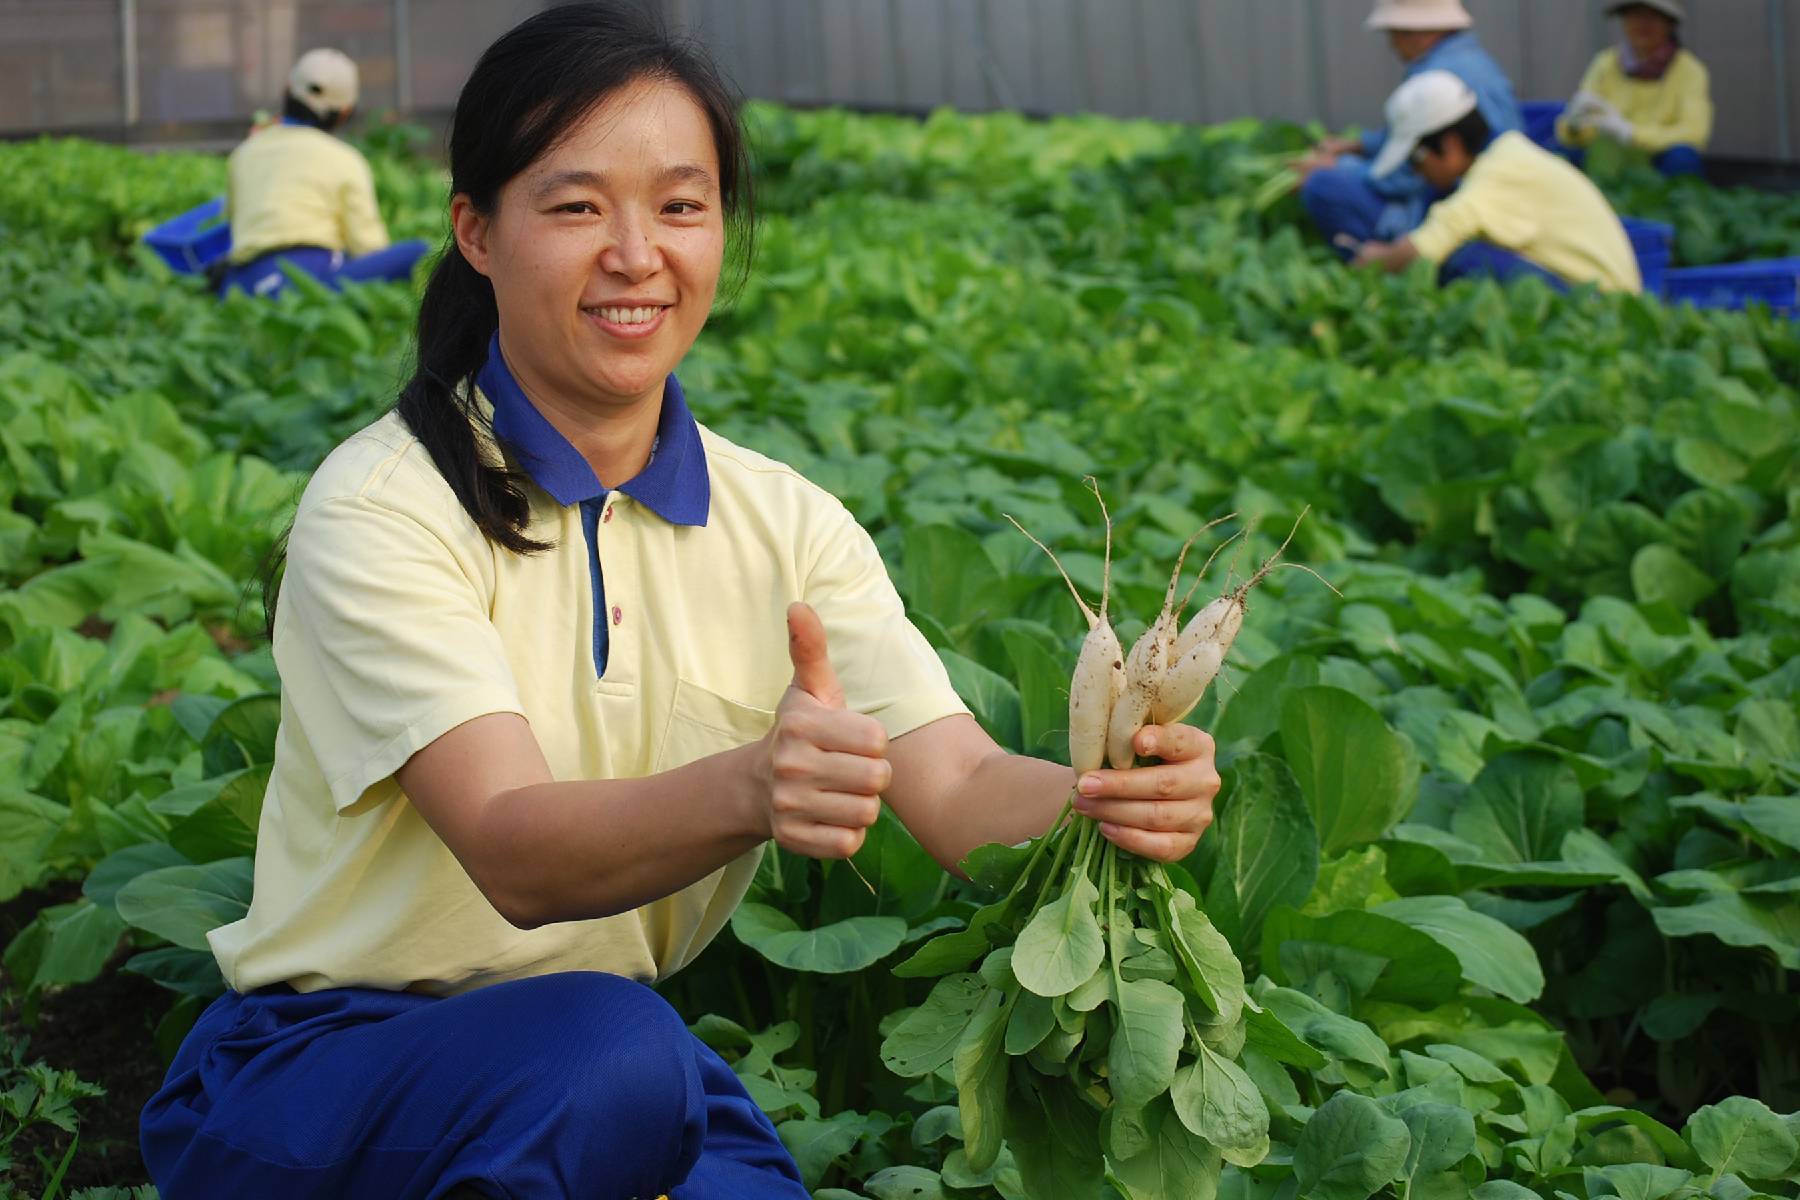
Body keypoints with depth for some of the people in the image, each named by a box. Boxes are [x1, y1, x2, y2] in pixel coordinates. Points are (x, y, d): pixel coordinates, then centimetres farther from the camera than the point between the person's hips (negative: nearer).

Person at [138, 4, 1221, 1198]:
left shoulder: (783, 525, 1)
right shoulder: (383, 509, -15)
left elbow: (958, 788, -13)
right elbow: (515, 852, -28)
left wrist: (1111, 794, -36)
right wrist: (747, 790, -48)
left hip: (621, 1067, 5)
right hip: (317, 1072, -5)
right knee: (611, 1049, -34)